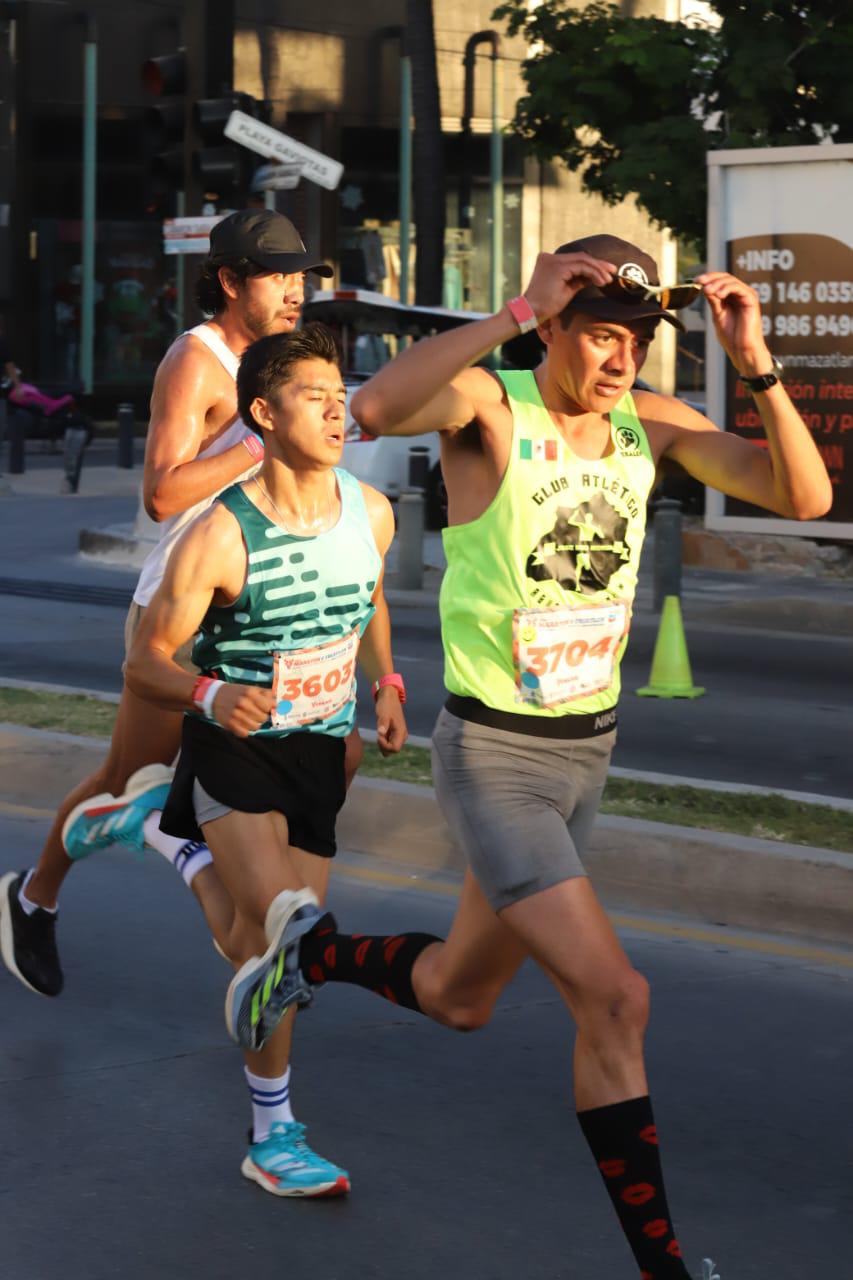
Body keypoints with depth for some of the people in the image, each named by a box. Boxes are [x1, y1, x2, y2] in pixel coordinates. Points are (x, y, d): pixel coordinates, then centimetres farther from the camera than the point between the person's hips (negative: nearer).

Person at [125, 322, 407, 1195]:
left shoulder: (370, 514, -3)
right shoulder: (220, 538, -19)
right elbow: (144, 666, -14)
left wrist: (384, 684, 5)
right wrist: (211, 696, -33)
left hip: (318, 748, 4)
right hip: (231, 743, -4)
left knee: (266, 946, 9)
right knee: (287, 921, -29)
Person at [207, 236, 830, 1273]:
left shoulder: (650, 425, 0)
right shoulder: (490, 407, -15)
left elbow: (804, 497, -8)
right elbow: (376, 409, -38)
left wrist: (756, 364, -19)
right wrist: (516, 313, -37)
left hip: (589, 747, 7)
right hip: (493, 752, -7)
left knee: (458, 1001, 21)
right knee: (615, 999, -15)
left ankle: (314, 955, 50)